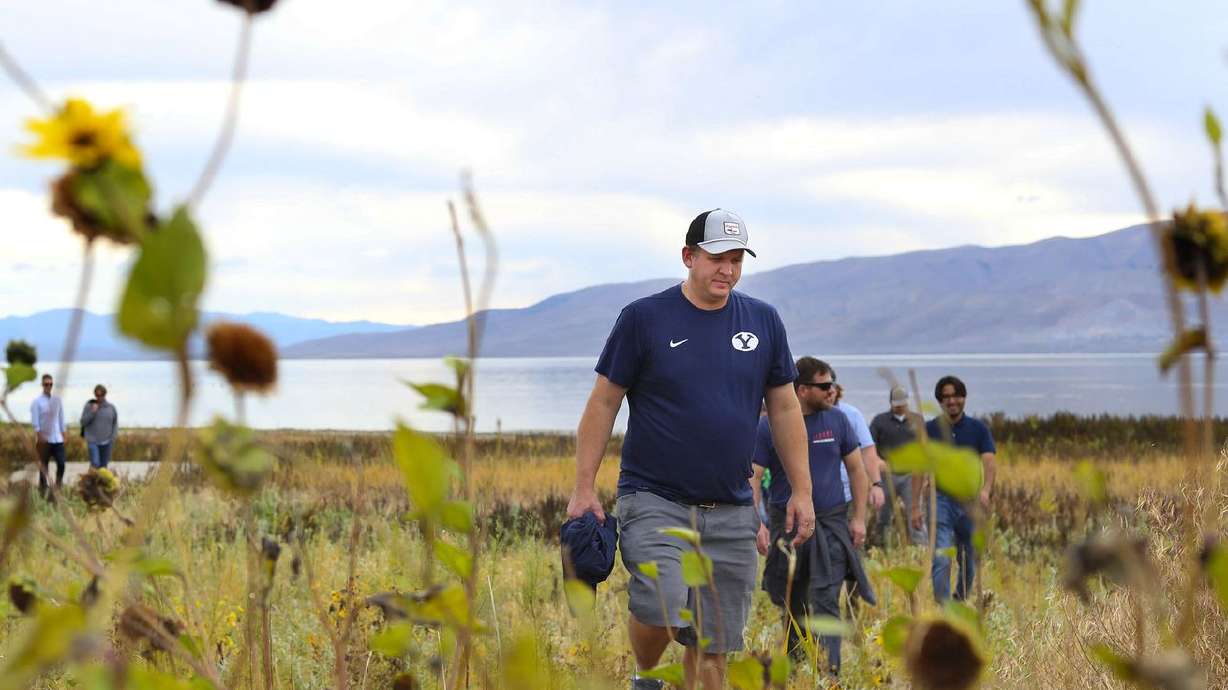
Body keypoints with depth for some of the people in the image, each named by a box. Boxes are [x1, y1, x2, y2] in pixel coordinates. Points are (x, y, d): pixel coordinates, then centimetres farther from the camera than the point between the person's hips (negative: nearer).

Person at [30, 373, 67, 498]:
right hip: (44, 439, -3)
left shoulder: (57, 400, 8)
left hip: (57, 439, 3)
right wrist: (39, 435, -21)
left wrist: (63, 432, 9)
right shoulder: (37, 402, -4)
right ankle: (44, 490, 10)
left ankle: (58, 487, 8)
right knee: (43, 466, 3)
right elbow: (35, 421, -10)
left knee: (61, 463, -6)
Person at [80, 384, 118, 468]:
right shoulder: (89, 406, -2)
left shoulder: (111, 407, 4)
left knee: (104, 465, 4)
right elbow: (83, 422, -4)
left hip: (106, 442, 2)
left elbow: (115, 423, 11)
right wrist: (92, 412, -16)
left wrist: (113, 437, -1)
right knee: (95, 464, -15)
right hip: (92, 441, -2)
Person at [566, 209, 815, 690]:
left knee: (712, 645, 3)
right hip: (654, 500, -3)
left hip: (731, 512, 3)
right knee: (662, 610, -23)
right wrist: (584, 487, -4)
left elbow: (785, 409, 15)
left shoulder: (764, 322, 8)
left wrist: (802, 490, 10)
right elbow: (604, 402, 2)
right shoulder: (644, 318, -2)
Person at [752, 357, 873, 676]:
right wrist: (756, 524, -18)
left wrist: (859, 518, 3)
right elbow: (752, 477, -7)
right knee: (792, 602, 13)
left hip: (831, 522, 0)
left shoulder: (837, 420, 2)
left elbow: (856, 470, 9)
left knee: (825, 600, -11)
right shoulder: (768, 427, -5)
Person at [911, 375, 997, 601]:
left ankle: (960, 604, 34)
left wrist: (985, 489, -32)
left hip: (971, 501, 2)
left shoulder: (978, 429, 1)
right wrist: (915, 506, -4)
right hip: (941, 500, -1)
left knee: (969, 561, 13)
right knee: (941, 560, -15)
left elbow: (988, 461, -12)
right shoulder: (929, 430, 2)